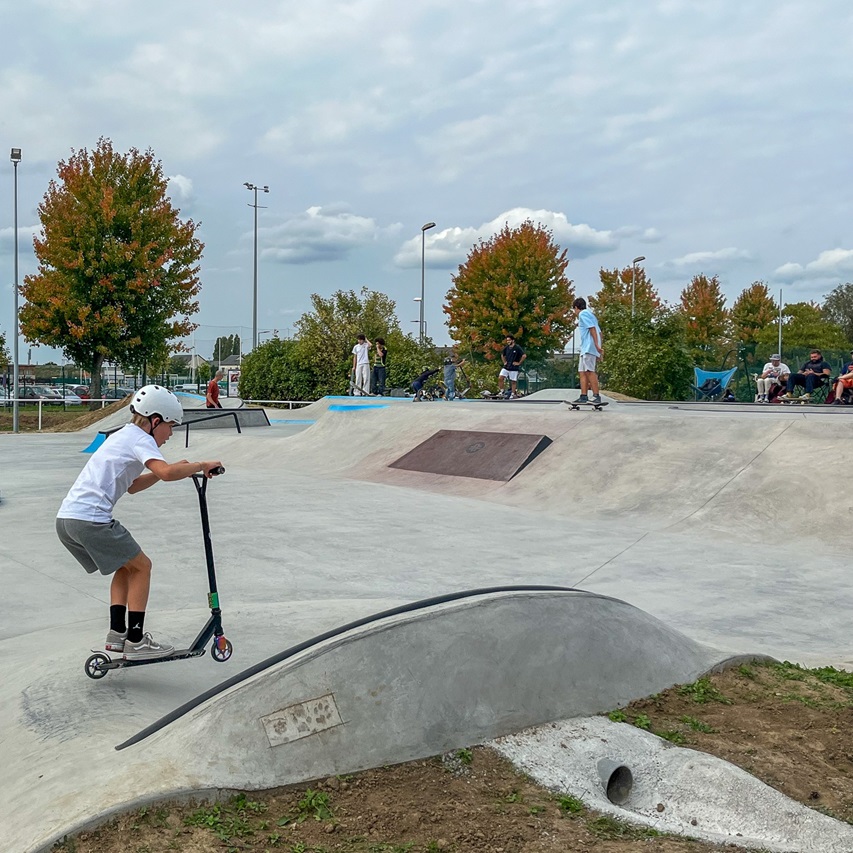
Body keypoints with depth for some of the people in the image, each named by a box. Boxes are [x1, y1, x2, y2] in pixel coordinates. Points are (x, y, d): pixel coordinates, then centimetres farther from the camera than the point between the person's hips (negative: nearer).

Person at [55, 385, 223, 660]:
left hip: (66, 518, 9)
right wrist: (201, 466, -10)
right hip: (90, 519, -9)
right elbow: (166, 472, -24)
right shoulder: (140, 438, -5)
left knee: (126, 565, 22)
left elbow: (131, 485, 31)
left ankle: (117, 633, 19)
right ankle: (135, 641, 4)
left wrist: (171, 469, 21)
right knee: (141, 566, 4)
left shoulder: (122, 436, 24)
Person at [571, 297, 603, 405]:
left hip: (589, 348, -10)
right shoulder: (590, 314, 27)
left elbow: (592, 328, -15)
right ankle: (584, 396, 4)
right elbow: (599, 331, 22)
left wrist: (596, 345, -21)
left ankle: (596, 396, -19)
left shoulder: (583, 314, -2)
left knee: (590, 371, -15)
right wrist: (600, 347, 19)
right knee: (582, 372, 7)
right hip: (586, 349, 10)